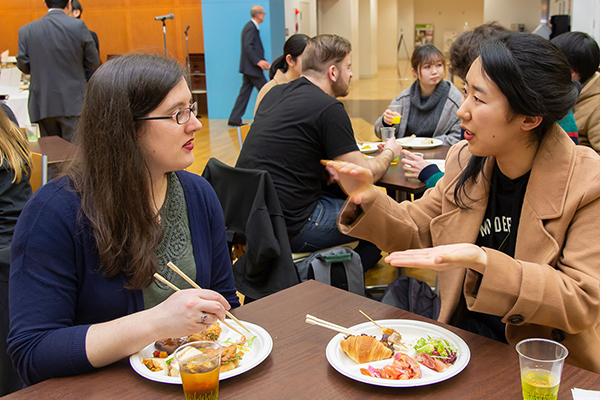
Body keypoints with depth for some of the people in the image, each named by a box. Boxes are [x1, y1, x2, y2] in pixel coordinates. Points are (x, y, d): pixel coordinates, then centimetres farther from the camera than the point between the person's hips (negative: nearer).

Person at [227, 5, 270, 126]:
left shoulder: (250, 27, 18)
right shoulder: (251, 28, -14)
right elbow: (247, 47, -23)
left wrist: (263, 62, 19)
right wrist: (258, 61, -28)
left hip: (249, 67, 10)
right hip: (251, 67, -10)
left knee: (244, 93, 9)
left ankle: (234, 119, 8)